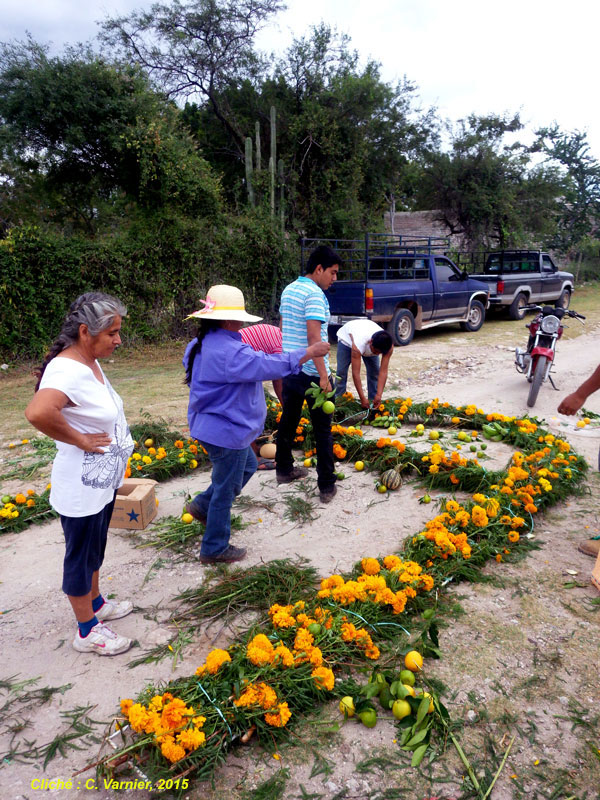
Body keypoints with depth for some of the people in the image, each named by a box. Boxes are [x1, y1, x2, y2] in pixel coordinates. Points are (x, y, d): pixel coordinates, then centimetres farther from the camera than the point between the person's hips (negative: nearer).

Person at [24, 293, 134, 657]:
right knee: (81, 555, 11)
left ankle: (96, 603, 47)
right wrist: (80, 440, -31)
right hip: (82, 488, -9)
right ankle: (88, 631, 29)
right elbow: (38, 412, -47)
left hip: (104, 481, 9)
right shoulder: (68, 371, -28)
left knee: (95, 549, 26)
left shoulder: (91, 363, 3)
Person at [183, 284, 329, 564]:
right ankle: (215, 549, 24)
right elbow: (271, 366, -27)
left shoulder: (202, 344, 4)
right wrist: (310, 351, -17)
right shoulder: (228, 352, -28)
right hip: (225, 432, -10)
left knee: (247, 466, 28)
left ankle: (202, 505, 34)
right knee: (226, 490, 7)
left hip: (211, 425, 10)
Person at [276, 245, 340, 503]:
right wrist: (324, 376, -24)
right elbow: (314, 337, -24)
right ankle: (327, 486, 7)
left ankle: (284, 470, 34)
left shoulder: (288, 290, 11)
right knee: (322, 431, 1)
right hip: (312, 373, -8)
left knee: (288, 421, 20)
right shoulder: (315, 294, -16)